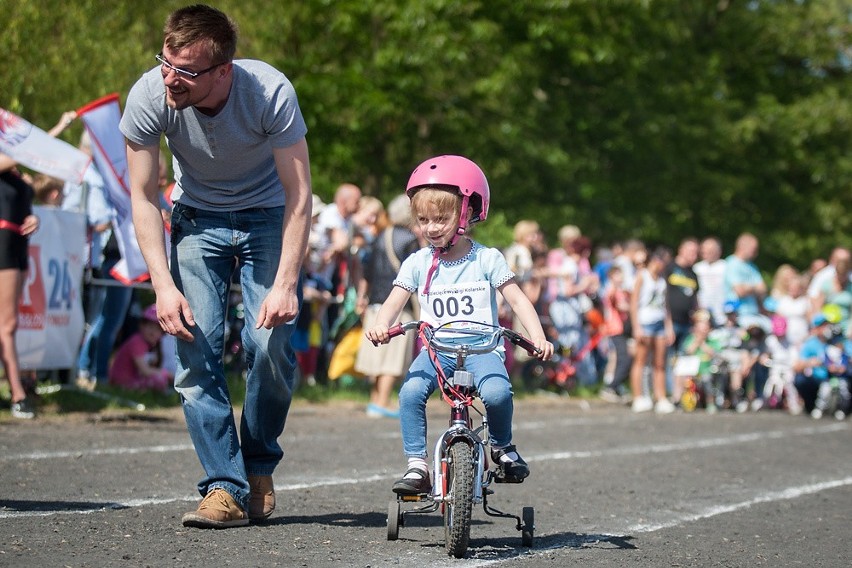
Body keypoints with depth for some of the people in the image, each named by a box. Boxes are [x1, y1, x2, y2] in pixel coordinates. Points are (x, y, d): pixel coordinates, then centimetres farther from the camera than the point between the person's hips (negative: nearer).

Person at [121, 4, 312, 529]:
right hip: (198, 218, 2)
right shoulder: (149, 97, -26)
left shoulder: (271, 92, -31)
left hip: (267, 215, -2)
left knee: (270, 343, -17)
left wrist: (285, 284, -30)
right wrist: (164, 285, -23)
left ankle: (260, 466, 7)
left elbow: (299, 195, -22)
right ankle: (225, 488, -10)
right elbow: (143, 197, -14)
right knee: (195, 347, -14)